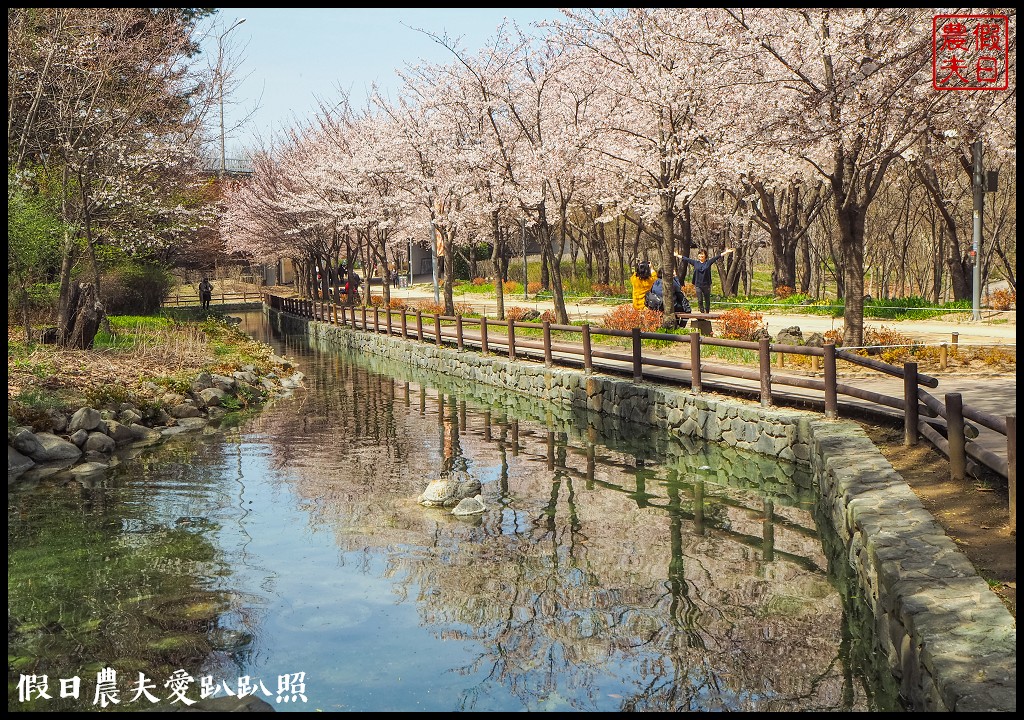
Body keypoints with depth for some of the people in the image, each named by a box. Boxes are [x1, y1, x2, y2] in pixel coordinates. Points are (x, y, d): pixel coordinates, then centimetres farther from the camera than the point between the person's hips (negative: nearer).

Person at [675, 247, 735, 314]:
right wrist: (677, 255, 11)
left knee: (707, 300, 7)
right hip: (698, 285, 1)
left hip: (706, 285, -1)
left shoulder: (708, 262, 0)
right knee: (700, 301, -1)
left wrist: (726, 252, -10)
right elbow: (686, 259, 9)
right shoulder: (695, 262, 5)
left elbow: (717, 257, -4)